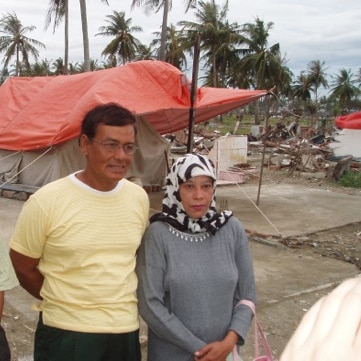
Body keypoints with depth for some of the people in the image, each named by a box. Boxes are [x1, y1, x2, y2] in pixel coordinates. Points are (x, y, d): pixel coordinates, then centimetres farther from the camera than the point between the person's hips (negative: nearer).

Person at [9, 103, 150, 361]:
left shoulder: (139, 197, -1)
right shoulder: (47, 201, -14)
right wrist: (62, 302, 4)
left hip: (127, 330, 4)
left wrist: (116, 302, 8)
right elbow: (23, 267, -3)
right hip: (66, 333, -4)